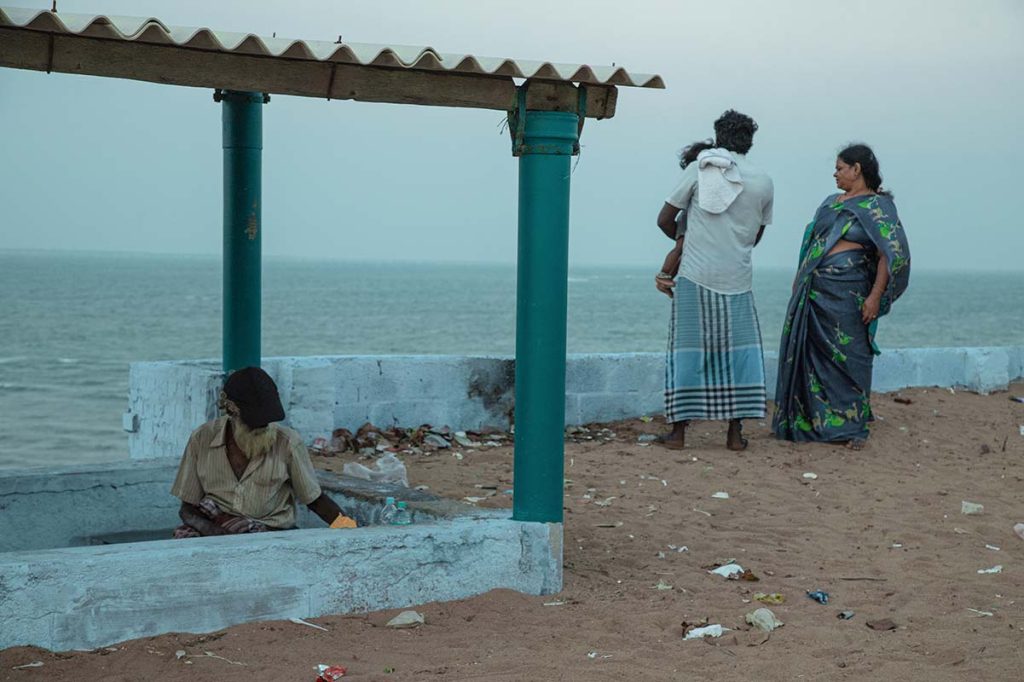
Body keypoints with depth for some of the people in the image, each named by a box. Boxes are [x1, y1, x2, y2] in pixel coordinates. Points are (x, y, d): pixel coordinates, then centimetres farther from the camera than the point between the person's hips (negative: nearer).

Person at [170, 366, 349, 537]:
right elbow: (188, 508, 4)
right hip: (212, 527, 1)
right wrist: (212, 530, -17)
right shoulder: (202, 439, 0)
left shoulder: (287, 443, -3)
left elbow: (314, 499, 7)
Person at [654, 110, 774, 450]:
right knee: (738, 351, 9)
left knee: (687, 349, 4)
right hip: (736, 280, 1)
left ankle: (678, 431, 6)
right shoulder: (763, 183, 4)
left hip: (695, 277, -1)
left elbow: (665, 220, 4)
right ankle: (735, 432, 7)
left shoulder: (698, 170, 0)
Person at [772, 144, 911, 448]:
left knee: (849, 357, -2)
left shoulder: (877, 206, -4)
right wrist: (800, 278, 17)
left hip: (847, 293, -7)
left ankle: (854, 426, 6)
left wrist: (875, 296, -18)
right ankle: (810, 419, 19)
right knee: (811, 355, 9)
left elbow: (893, 254, -11)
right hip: (813, 291, 7)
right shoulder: (831, 202, 18)